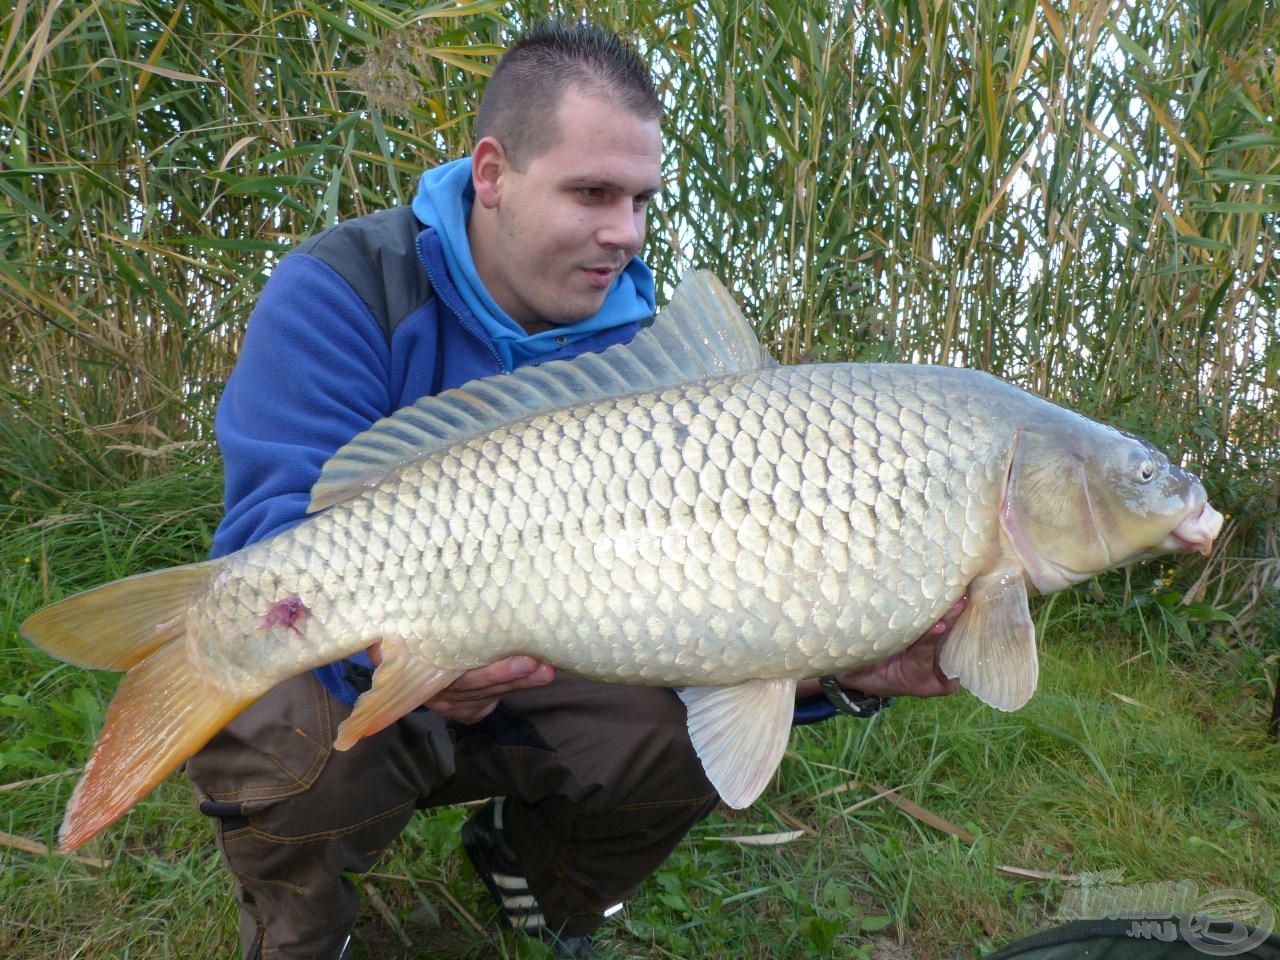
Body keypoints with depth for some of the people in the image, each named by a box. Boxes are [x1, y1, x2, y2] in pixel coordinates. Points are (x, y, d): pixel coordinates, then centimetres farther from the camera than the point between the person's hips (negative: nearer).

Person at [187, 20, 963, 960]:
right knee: (294, 742, -35)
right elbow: (276, 529, -27)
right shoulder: (341, 292, -18)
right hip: (339, 669, -3)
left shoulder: (635, 338, -7)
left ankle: (528, 861, 19)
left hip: (532, 677, 4)